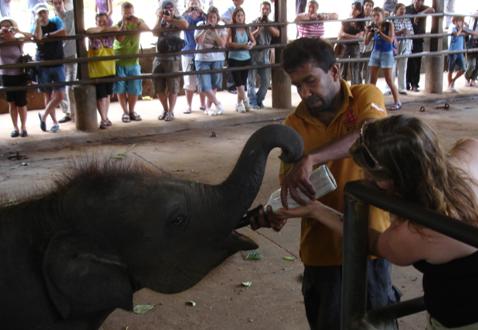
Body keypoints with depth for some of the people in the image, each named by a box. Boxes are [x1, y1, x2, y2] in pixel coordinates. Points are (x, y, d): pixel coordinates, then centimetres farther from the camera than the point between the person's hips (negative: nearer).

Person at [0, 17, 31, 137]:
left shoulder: (18, 41, -7)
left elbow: (30, 37, -19)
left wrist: (19, 31, -34)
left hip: (19, 75, -2)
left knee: (21, 103, 1)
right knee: (11, 103, 9)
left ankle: (23, 127, 15)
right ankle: (15, 128, 16)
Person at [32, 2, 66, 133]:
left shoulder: (56, 21, 3)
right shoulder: (35, 27, 4)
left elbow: (63, 33, -18)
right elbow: (38, 39, -19)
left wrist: (47, 35, -12)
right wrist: (38, 23, -20)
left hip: (58, 65, -1)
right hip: (42, 66, 1)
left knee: (60, 95, -8)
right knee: (48, 95, 4)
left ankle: (44, 116, 11)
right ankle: (55, 122, 15)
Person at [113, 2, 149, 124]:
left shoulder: (138, 23, 2)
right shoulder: (117, 25, -4)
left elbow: (148, 30, -18)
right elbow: (120, 39, -22)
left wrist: (139, 21, -30)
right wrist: (124, 23, -24)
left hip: (133, 62, 2)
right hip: (119, 62, -1)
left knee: (134, 89, 4)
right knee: (120, 89, 2)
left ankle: (132, 111, 18)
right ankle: (125, 112, 12)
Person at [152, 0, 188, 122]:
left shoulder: (178, 19, 2)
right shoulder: (160, 21, 12)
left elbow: (185, 25, -22)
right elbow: (155, 33, -7)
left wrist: (170, 20, -19)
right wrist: (160, 18, -9)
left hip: (173, 58, -4)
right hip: (159, 58, 4)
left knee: (172, 87, -1)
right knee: (159, 87, 8)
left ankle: (171, 112, 7)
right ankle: (165, 109, 23)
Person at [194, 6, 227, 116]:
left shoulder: (221, 28, 3)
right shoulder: (200, 25, 1)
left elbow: (223, 44, -9)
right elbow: (198, 41, -10)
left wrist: (214, 31, -14)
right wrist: (206, 29, -13)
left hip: (217, 59, 1)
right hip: (202, 59, -1)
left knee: (214, 85, 3)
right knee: (205, 85, -10)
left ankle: (208, 107, 14)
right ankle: (218, 104, -2)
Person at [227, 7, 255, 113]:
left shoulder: (247, 29, 9)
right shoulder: (231, 29, -4)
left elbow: (254, 41, 11)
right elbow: (229, 44, -15)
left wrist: (251, 45, -13)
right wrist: (242, 45, -23)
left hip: (246, 58, 4)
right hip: (234, 59, -4)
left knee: (243, 82, 7)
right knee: (238, 81, -10)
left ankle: (239, 104, 17)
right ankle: (245, 102, -5)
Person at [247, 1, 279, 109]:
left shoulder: (271, 24, 10)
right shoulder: (254, 23, 0)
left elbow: (277, 34, -8)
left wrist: (267, 25, -16)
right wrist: (258, 30, -22)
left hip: (265, 57, 4)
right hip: (253, 56, -3)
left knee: (266, 81, 3)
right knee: (251, 80, -1)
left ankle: (259, 100, 18)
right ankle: (252, 102, 6)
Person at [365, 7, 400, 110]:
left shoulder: (389, 25, -9)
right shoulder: (373, 26, 0)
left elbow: (390, 40, -19)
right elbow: (366, 42, 2)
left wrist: (379, 31, -25)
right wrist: (368, 32, -14)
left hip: (386, 54, -4)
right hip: (375, 53, 4)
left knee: (389, 80, -3)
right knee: (372, 80, 4)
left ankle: (397, 102, 7)